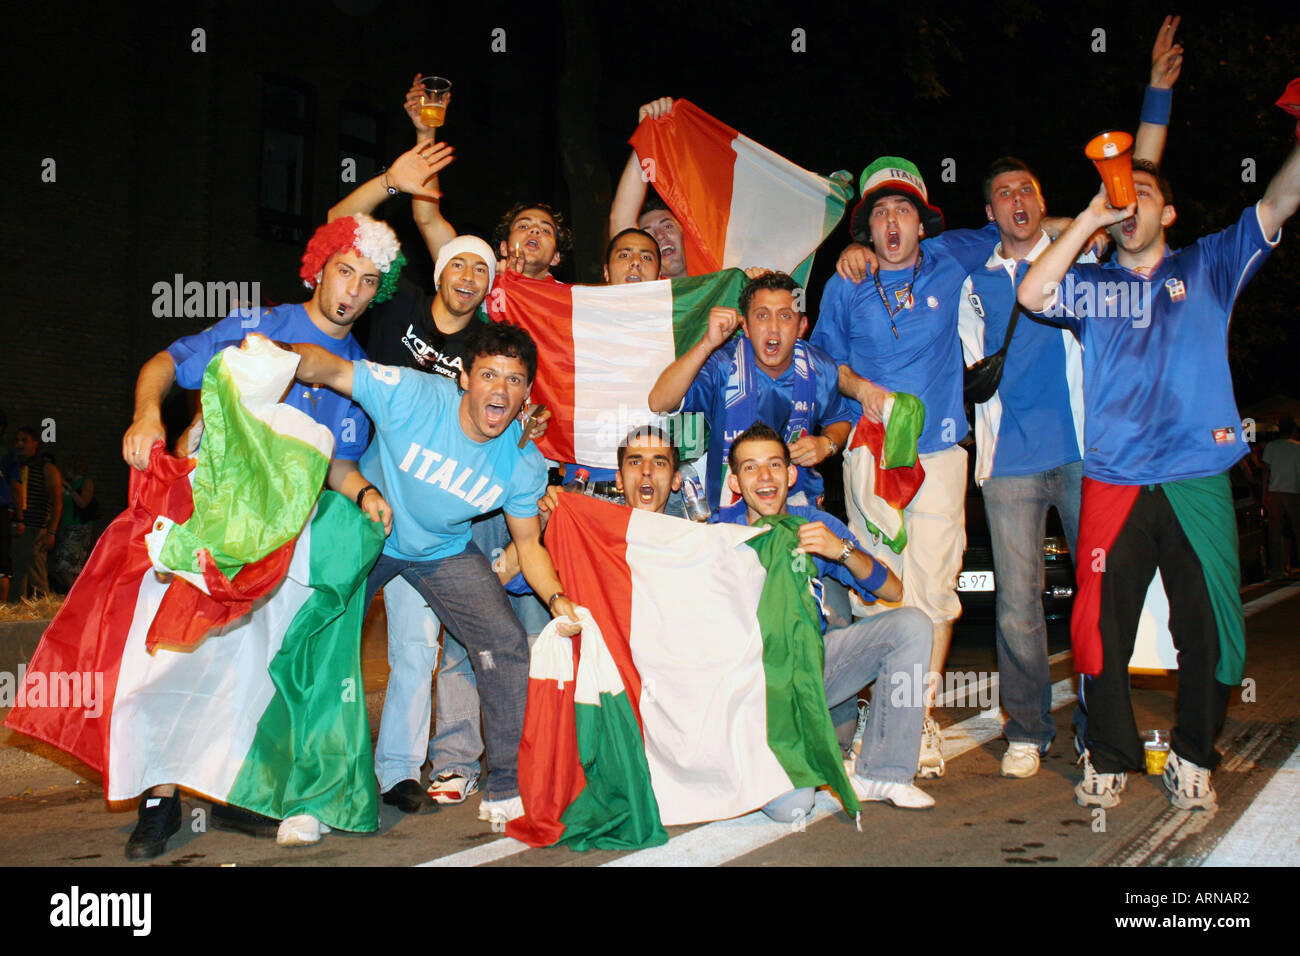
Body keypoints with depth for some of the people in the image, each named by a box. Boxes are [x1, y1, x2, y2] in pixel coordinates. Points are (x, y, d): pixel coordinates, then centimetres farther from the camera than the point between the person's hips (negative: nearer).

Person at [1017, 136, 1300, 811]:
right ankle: (1109, 758, 16)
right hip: (1113, 484, 0)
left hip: (1199, 481, 1)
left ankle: (1192, 759, 21)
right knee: (1101, 628, -2)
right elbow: (1033, 295, -6)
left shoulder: (1208, 267, 15)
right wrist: (1089, 218, -4)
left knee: (1210, 630, 2)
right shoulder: (1092, 286, 13)